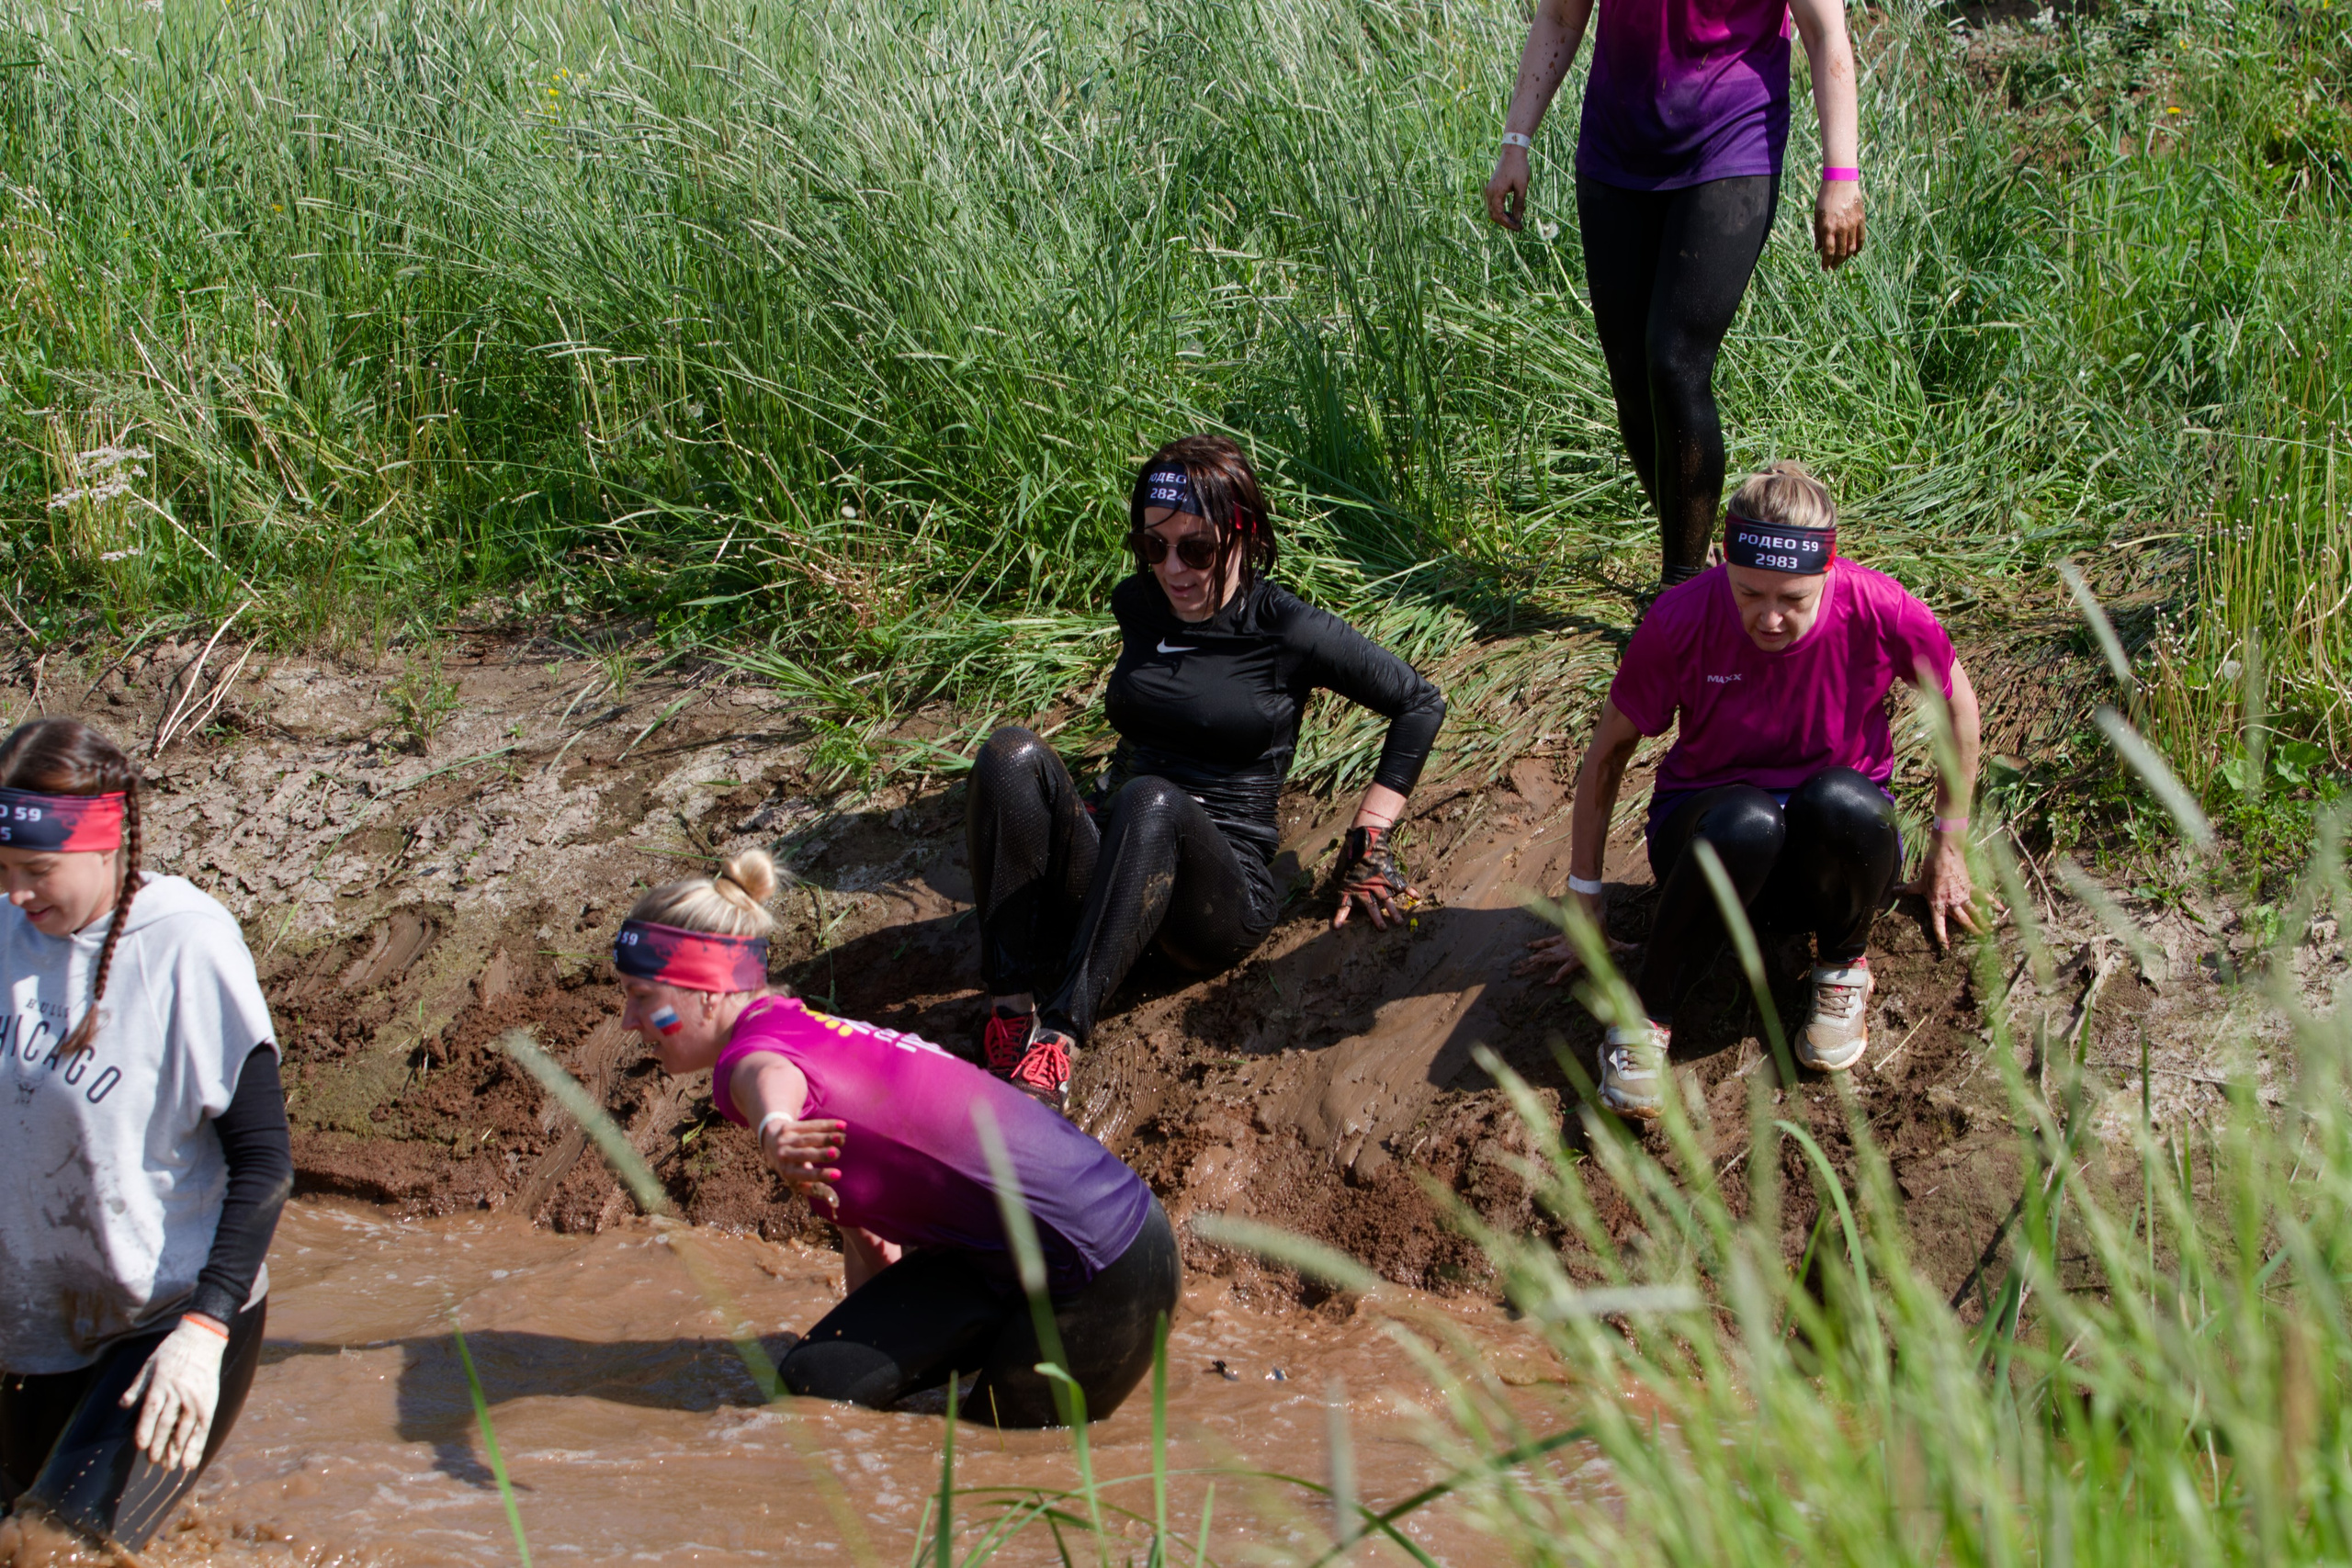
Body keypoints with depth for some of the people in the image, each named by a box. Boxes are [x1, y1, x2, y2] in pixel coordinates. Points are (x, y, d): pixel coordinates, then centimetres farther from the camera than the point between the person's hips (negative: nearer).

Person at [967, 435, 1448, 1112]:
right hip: (1107, 870, 5)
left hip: (1224, 893, -5)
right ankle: (1009, 1012, -36)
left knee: (1151, 803, -38)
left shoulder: (1286, 632, -3)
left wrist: (1370, 840, 5)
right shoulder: (1135, 606, 11)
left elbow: (1420, 703, 7)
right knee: (1014, 753, -24)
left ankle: (1061, 1034, -51)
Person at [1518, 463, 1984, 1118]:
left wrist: (1949, 846, 10)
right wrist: (1585, 903, 1)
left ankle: (1845, 964, -5)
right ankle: (1645, 1012, -20)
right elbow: (1609, 750, -4)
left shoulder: (1878, 610, -19)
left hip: (1836, 849, 1)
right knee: (1748, 822, -39)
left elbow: (1955, 697, 3)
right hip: (1707, 828, -1)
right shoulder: (1681, 620, -18)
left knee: (1841, 802, -37)